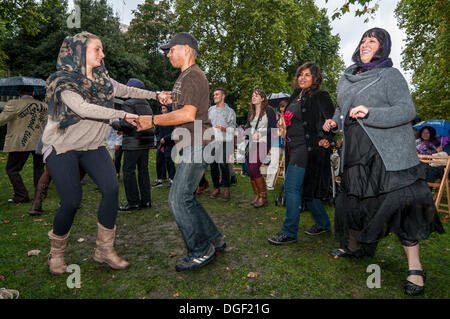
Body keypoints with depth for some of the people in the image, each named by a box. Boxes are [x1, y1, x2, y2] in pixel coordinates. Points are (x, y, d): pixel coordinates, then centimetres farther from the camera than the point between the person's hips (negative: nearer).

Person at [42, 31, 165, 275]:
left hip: (92, 146, 5)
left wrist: (155, 95, 19)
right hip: (62, 147, -5)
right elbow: (83, 108, -29)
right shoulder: (64, 81, -13)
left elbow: (125, 90, 20)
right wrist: (123, 115, -32)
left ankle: (104, 250, 3)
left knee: (111, 189, -12)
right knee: (71, 201, -10)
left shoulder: (102, 79, 6)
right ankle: (56, 252, 19)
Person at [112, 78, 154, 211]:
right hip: (145, 142, 8)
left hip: (133, 143, -8)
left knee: (128, 171, -2)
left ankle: (133, 202, 0)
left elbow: (127, 123, -20)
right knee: (143, 170, 11)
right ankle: (146, 200, 15)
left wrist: (114, 124, 0)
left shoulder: (129, 103, -9)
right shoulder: (146, 104, 17)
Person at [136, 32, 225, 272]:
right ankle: (214, 239, 22)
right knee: (184, 198, 12)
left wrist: (153, 120, -15)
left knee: (179, 199, -10)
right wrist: (172, 101, 13)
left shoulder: (193, 75, -9)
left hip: (197, 146, -11)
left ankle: (201, 251, 3)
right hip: (192, 146, 11)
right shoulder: (186, 76, 24)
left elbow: (188, 114, -21)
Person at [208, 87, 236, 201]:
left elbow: (233, 128, 1)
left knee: (224, 165, -7)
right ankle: (216, 188, 16)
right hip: (212, 141, 4)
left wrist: (224, 129, -18)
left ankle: (226, 189, 5)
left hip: (224, 142, -3)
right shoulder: (210, 110, 16)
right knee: (213, 165, 4)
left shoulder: (230, 111, 6)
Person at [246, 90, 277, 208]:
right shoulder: (251, 113, 19)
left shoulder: (268, 111, -1)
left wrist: (261, 134, -20)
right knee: (250, 170, 2)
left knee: (254, 168, -17)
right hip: (251, 144, 7)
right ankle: (257, 195, 17)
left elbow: (273, 128, -8)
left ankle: (263, 197, -3)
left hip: (263, 143, -6)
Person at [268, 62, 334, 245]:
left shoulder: (320, 97, -6)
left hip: (307, 147, -9)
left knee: (291, 187, -10)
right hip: (295, 147, 9)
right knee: (305, 188, 14)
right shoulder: (296, 96, 17)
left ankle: (289, 233, -1)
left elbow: (330, 120, -12)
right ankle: (323, 223, 30)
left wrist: (326, 139, -23)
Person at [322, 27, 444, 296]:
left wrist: (370, 113, -24)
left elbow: (407, 110, -10)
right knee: (353, 200, 11)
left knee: (400, 202, -6)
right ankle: (352, 247, 32)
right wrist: (335, 122, 5)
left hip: (389, 152, -5)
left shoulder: (390, 75, 0)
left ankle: (415, 267, 8)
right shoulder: (346, 79, 16)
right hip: (356, 153, 5)